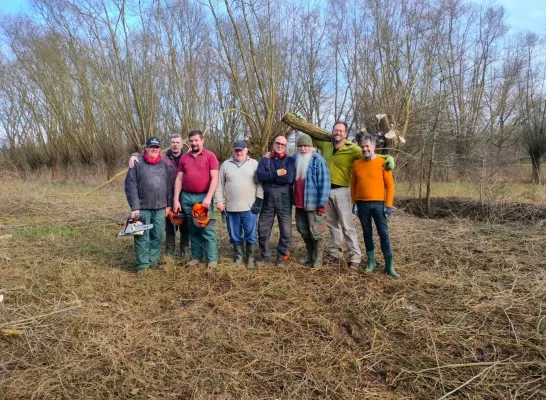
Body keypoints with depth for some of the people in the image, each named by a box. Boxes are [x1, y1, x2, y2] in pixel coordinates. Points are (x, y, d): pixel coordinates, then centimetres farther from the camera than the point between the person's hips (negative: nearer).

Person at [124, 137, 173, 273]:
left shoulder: (164, 164, 9)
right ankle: (142, 264, 8)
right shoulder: (137, 162, -4)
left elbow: (169, 185, 10)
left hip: (160, 207, 4)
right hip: (142, 207, -4)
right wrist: (134, 207, -14)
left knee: (158, 236, 9)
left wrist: (169, 205, 6)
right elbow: (130, 185, -8)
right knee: (142, 237, 0)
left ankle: (153, 261, 21)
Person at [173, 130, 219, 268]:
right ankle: (196, 256, 21)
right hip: (186, 197, 4)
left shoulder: (210, 156, -2)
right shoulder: (184, 158, 10)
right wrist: (176, 199, 3)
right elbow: (178, 179, 9)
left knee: (207, 229, -3)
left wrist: (208, 197, -17)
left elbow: (214, 178, -8)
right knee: (193, 229, 11)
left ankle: (212, 259, 5)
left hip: (203, 197, -4)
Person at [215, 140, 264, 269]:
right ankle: (239, 257, 26)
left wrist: (259, 199, -7)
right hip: (231, 208, 2)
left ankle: (250, 258, 18)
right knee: (235, 235, 11)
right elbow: (219, 184, 9)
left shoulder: (254, 163, 3)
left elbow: (260, 183, 0)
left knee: (251, 235, 3)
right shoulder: (226, 164, 8)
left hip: (250, 207, -2)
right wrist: (219, 201, 3)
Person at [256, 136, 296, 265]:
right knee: (263, 230, 6)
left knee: (285, 230, 5)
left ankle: (283, 256, 21)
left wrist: (270, 176, -9)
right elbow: (259, 175, -11)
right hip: (267, 200, 2)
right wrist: (277, 174, -18)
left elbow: (288, 179, -17)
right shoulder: (265, 159, 8)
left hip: (284, 200, -2)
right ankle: (265, 256, 21)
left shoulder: (290, 160, 1)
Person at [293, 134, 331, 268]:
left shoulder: (318, 160, -10)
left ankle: (318, 257, 18)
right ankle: (310, 254, 32)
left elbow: (324, 183, -14)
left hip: (314, 204, -6)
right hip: (299, 204, 6)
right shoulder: (296, 159, 9)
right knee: (303, 231, 16)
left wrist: (322, 204, -17)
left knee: (316, 232, 4)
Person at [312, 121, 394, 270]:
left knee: (347, 226, -6)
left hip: (341, 191, -5)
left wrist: (388, 158, -27)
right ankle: (335, 253, 28)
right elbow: (313, 137, 24)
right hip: (326, 190, 5)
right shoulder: (325, 145, 7)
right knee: (332, 224, 15)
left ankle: (355, 257, 1)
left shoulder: (352, 149, -9)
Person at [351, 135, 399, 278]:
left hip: (378, 204, -3)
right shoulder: (357, 164, 5)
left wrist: (388, 205, -8)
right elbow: (353, 186, 11)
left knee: (384, 234, 0)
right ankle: (371, 262, 21)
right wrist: (354, 203, 6)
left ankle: (389, 266, 8)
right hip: (362, 204, 3)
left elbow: (390, 185, -3)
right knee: (367, 233, 10)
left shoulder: (383, 163, -4)